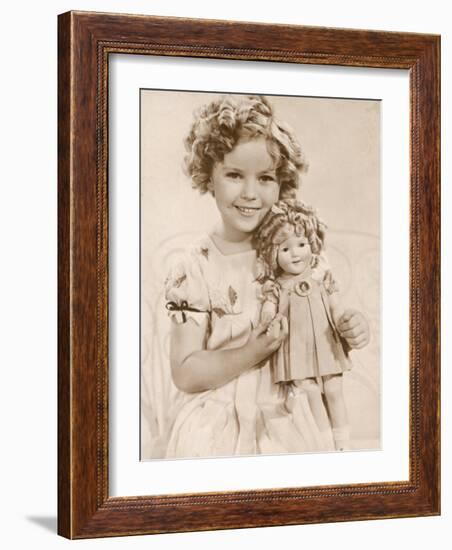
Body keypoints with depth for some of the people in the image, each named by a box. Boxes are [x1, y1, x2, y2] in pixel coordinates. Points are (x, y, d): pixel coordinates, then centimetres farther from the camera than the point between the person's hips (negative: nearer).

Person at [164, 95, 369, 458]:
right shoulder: (195, 270, -12)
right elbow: (185, 373, -13)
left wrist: (350, 329, -9)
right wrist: (254, 353, -23)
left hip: (290, 421, 3)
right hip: (220, 429, -3)